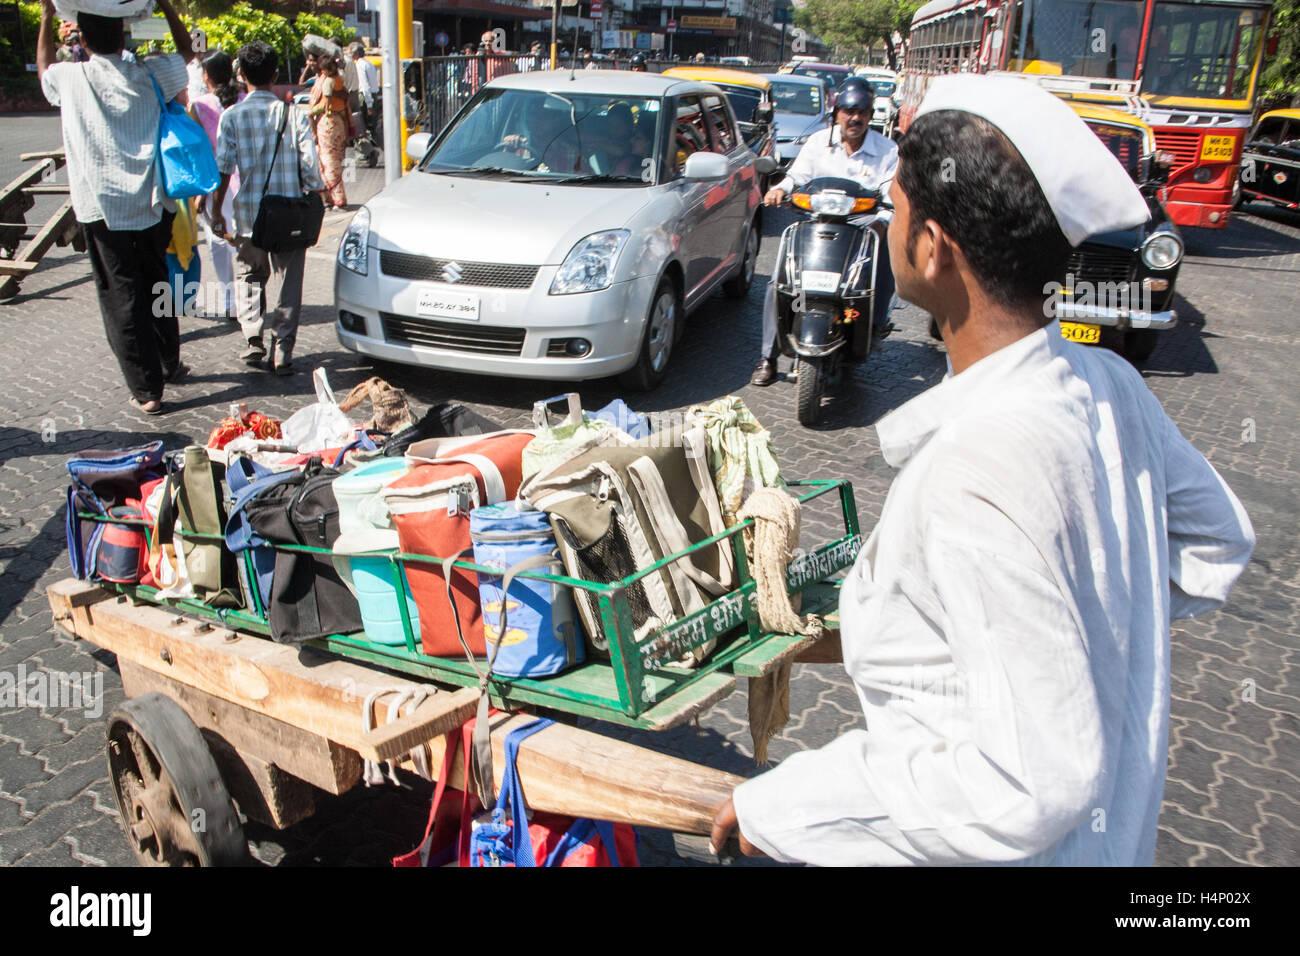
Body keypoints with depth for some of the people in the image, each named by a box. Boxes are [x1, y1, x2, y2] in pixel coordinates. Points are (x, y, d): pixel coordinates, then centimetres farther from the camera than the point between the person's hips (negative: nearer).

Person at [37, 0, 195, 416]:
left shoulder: (69, 78, -3)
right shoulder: (149, 76, -2)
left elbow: (44, 69, 23)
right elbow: (186, 51, 19)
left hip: (102, 209, -2)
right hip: (152, 203, 2)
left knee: (121, 298, 1)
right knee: (158, 287, 19)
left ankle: (147, 390, 1)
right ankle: (169, 363, 34)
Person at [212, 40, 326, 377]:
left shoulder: (232, 116, -5)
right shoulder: (293, 113, -3)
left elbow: (223, 169, -6)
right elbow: (309, 166, -6)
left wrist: (216, 211, 4)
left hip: (249, 213, 0)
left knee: (248, 276, 21)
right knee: (286, 285, 7)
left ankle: (253, 339, 9)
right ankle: (282, 354, 6)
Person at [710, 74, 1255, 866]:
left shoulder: (976, 480, -36)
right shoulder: (1109, 384, -9)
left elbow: (1035, 786, -32)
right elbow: (1218, 544, 8)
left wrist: (786, 808, -25)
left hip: (1024, 844, -7)